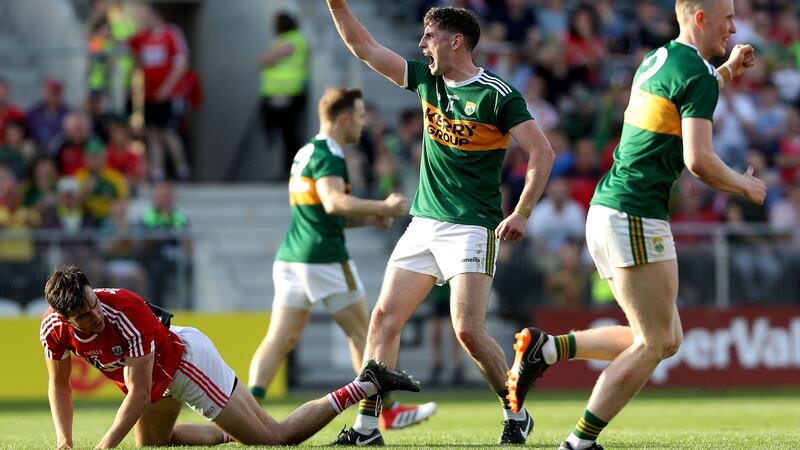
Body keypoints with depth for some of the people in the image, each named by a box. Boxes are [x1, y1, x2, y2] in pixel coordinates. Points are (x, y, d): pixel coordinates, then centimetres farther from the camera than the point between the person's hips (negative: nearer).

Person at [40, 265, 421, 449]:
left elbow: (138, 394, -33)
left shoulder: (125, 314, -37)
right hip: (161, 376, 8)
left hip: (186, 361, -8)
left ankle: (367, 385, 1)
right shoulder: (53, 328, -18)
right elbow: (59, 385, -1)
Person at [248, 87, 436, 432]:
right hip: (323, 258, -9)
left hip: (290, 258, 9)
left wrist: (368, 218, 19)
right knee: (363, 333, 4)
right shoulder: (327, 154, -11)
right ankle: (388, 412, 11)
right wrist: (384, 207, -20)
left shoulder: (305, 152, 19)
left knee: (280, 338, 0)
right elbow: (334, 203, -28)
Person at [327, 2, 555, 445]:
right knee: (385, 316, -2)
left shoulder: (497, 94, -11)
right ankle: (366, 426, -1)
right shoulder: (427, 79, 9)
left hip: (472, 227, -7)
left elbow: (542, 152, -12)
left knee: (468, 330, -15)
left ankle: (516, 415, 5)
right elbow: (365, 48, 15)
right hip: (424, 222, 7)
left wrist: (522, 213, -18)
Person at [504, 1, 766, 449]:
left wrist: (728, 70, 30)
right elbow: (699, 159, -19)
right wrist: (746, 186, -2)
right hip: (636, 217, -9)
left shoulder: (657, 60, 16)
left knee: (666, 339, 13)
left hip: (608, 211, 9)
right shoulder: (698, 74, -12)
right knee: (653, 344, -2)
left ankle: (546, 348, 7)